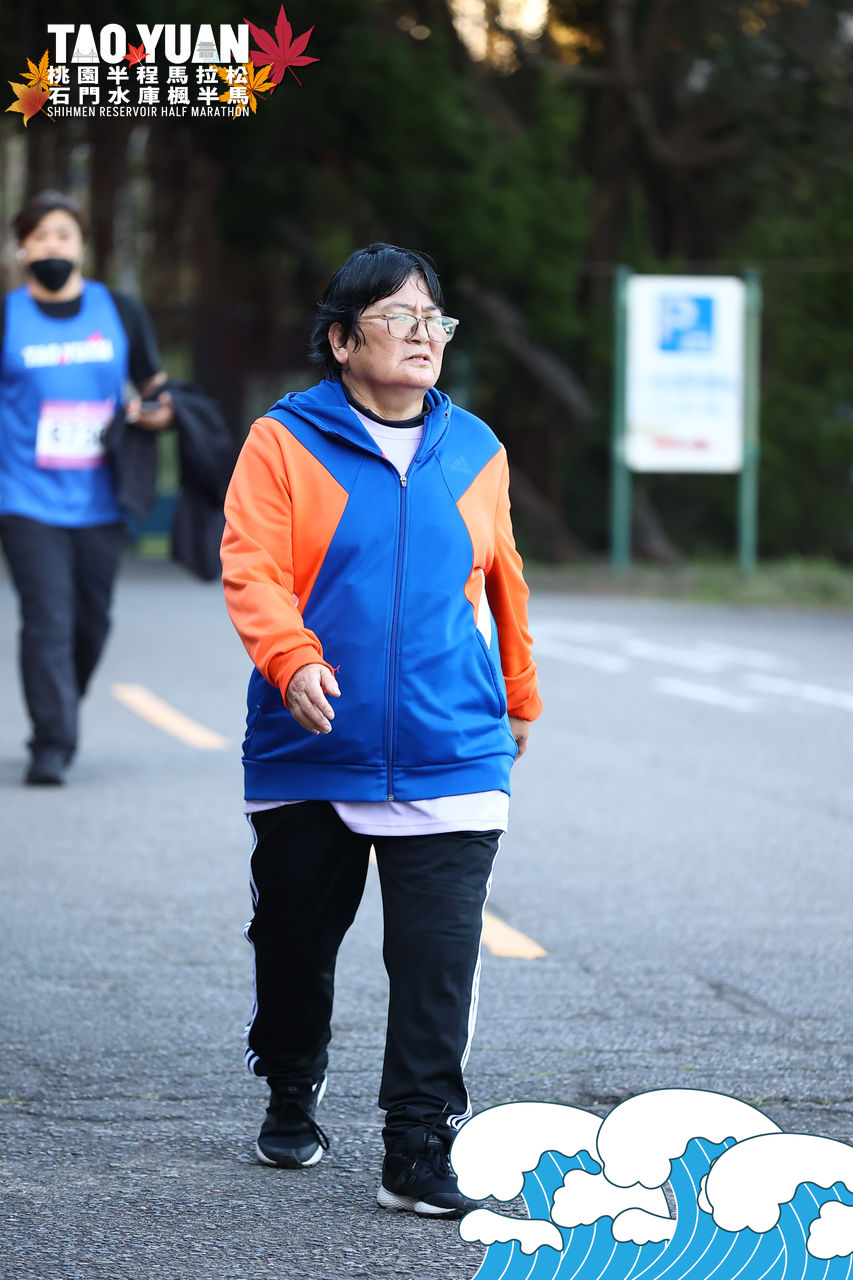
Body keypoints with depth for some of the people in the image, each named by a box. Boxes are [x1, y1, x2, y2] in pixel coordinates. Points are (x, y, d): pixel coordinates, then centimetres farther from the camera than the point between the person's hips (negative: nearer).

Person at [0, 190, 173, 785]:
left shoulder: (121, 312, 8)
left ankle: (59, 720, 33)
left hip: (99, 504, 3)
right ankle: (51, 746, -13)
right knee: (48, 621, -13)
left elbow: (157, 389, 15)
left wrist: (160, 412, -7)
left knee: (91, 624, 10)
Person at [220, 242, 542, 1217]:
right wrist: (292, 658, -28)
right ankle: (291, 1096, 38)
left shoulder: (475, 452, 9)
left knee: (439, 964, -8)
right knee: (294, 941, 13)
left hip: (451, 760, 1)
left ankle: (419, 1155, -4)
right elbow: (249, 567, -10)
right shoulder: (284, 443, -1)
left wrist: (517, 698, 30)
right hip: (308, 758, -1)